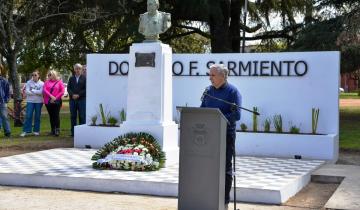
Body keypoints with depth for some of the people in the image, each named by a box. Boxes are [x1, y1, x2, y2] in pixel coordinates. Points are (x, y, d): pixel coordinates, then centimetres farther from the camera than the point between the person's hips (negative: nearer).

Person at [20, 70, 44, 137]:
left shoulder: (41, 83, 1)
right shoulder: (29, 82, 3)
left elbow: (41, 92, -13)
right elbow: (27, 91, -8)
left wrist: (32, 90, -11)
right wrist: (36, 93, -14)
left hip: (39, 101, 0)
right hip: (30, 101, 0)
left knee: (37, 116, 6)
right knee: (28, 116, -5)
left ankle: (36, 130, 15)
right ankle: (25, 131, -3)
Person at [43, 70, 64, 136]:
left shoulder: (59, 82, 4)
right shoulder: (47, 82, 13)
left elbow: (62, 91, -2)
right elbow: (45, 90, -1)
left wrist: (55, 98, -9)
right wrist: (51, 96, -14)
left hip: (56, 101, -3)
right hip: (48, 101, 4)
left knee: (56, 115, -10)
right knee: (51, 115, 6)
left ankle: (57, 130, -9)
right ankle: (53, 130, 11)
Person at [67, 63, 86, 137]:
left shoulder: (84, 78, 2)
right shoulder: (71, 78, 14)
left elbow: (86, 89, -5)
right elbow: (68, 88, 8)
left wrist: (78, 95, -13)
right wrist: (72, 95, -10)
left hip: (82, 100, -3)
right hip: (72, 100, 4)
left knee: (82, 116, -3)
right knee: (73, 116, 5)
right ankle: (73, 132, 10)